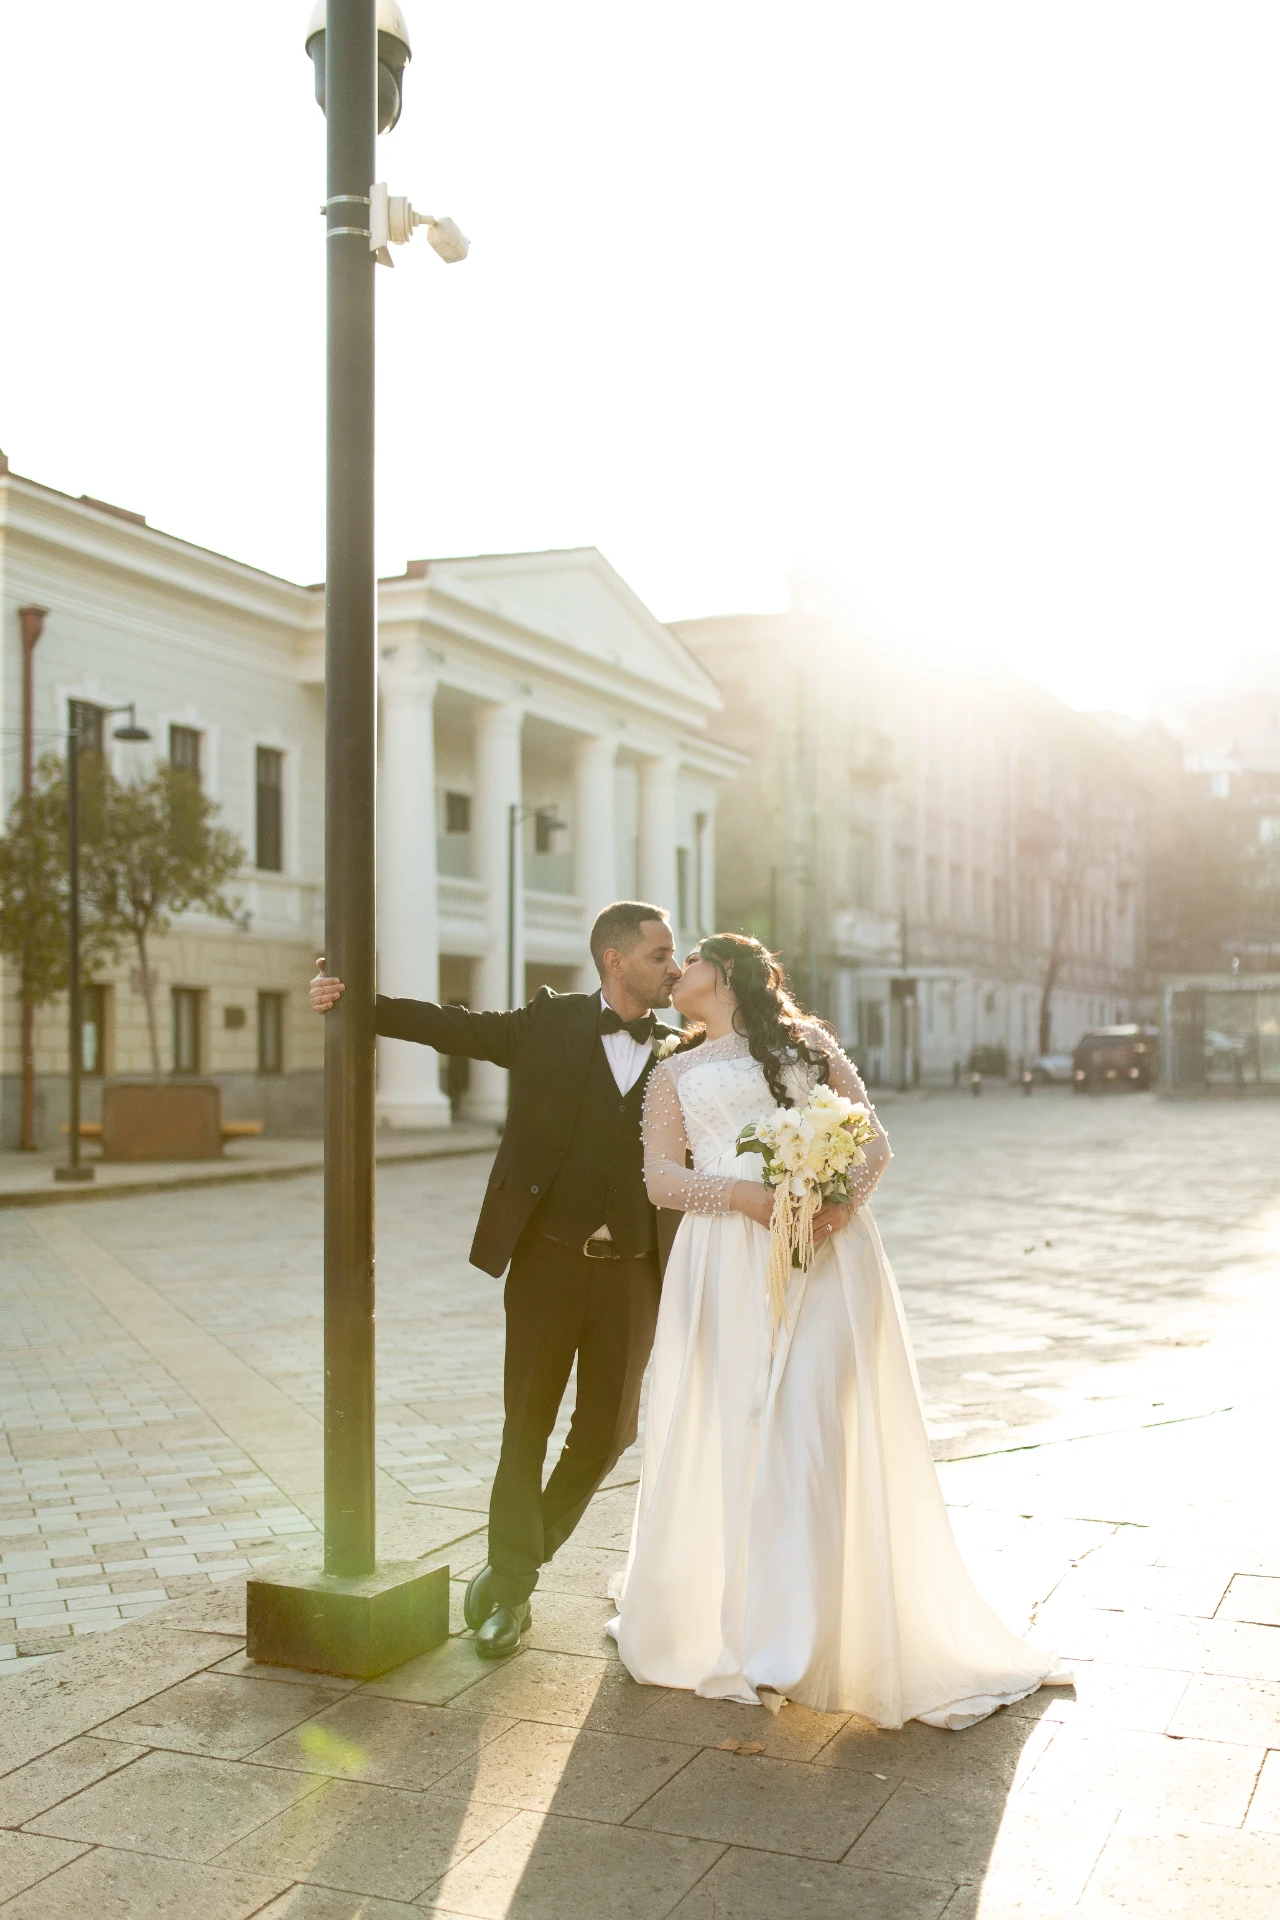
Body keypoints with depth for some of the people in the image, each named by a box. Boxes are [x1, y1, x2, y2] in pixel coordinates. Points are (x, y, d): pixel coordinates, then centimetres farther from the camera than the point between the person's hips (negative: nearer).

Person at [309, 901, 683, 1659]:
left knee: (607, 1431, 9)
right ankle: (512, 1589, 21)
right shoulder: (551, 1023, 1)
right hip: (548, 1257, -2)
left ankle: (525, 1556, 32)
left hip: (631, 1273, 2)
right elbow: (452, 1027, 1)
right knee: (526, 1426, 6)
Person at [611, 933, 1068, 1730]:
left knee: (809, 1432, -11)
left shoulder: (807, 1045, 20)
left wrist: (845, 1198, -10)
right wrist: (748, 1195, -11)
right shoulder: (675, 1074, 22)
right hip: (729, 1259, 1)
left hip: (825, 1250, -1)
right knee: (729, 1433, -5)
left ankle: (788, 1646, -9)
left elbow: (875, 1140, 12)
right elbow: (661, 1177, 8)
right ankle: (709, 1624, 7)